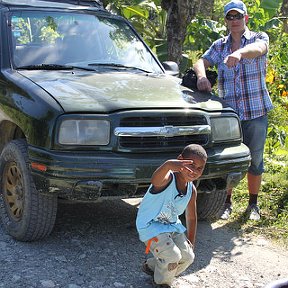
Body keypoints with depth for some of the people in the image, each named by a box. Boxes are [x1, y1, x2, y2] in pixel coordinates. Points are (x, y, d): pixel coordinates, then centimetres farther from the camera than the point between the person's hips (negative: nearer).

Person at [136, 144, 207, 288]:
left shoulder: (192, 190, -3)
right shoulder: (167, 178, -26)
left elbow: (191, 218, 13)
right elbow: (155, 180, -55)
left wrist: (191, 242, 12)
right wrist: (168, 165, -75)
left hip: (172, 225, 7)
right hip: (150, 226, -7)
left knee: (188, 257, 1)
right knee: (173, 256, -20)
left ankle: (152, 265, 26)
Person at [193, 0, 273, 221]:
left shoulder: (259, 38, 2)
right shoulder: (219, 46, 12)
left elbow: (257, 48, -23)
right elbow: (201, 62, -1)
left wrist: (239, 53, -45)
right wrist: (201, 75, -26)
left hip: (256, 111, -2)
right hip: (228, 112, 2)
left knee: (255, 160, 8)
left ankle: (253, 204, 24)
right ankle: (227, 203, 21)